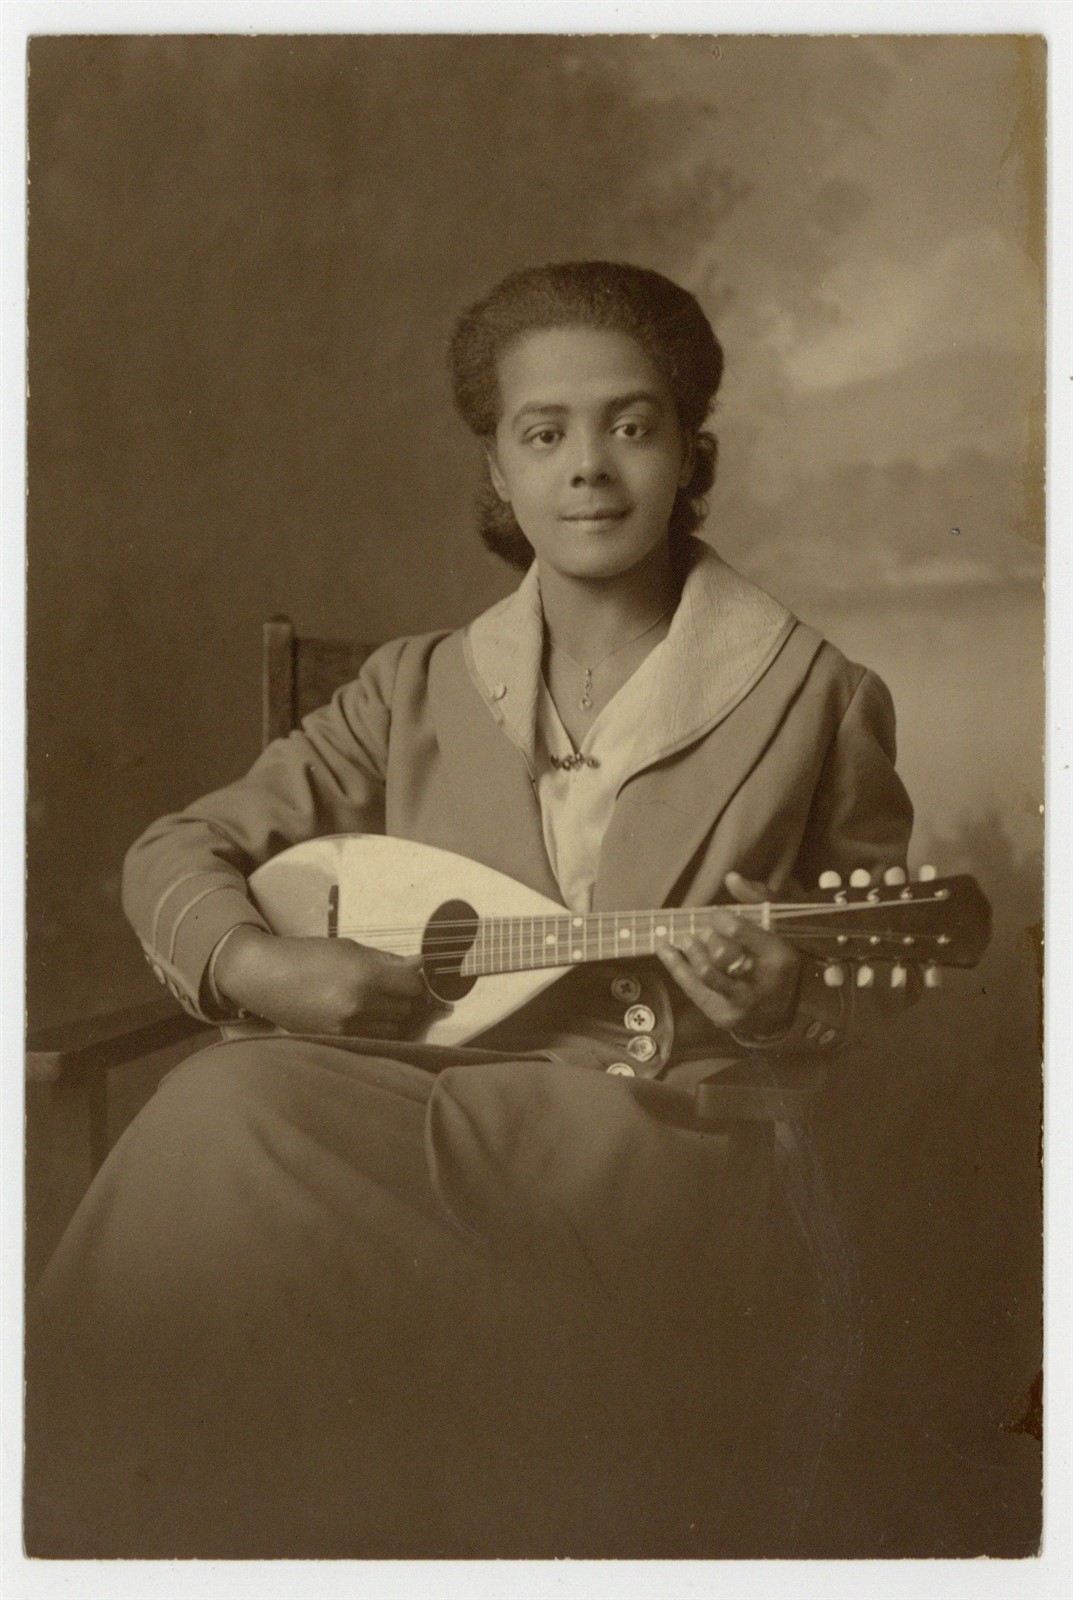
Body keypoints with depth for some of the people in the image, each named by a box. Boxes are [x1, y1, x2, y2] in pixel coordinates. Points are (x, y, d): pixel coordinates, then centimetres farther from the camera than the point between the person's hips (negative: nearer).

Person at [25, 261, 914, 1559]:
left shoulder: (815, 697, 5)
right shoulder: (418, 693, 11)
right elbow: (180, 851, 14)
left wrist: (782, 1005, -12)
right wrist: (256, 964, -7)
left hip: (662, 1127, -3)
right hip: (424, 1094, 3)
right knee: (224, 1114, -29)